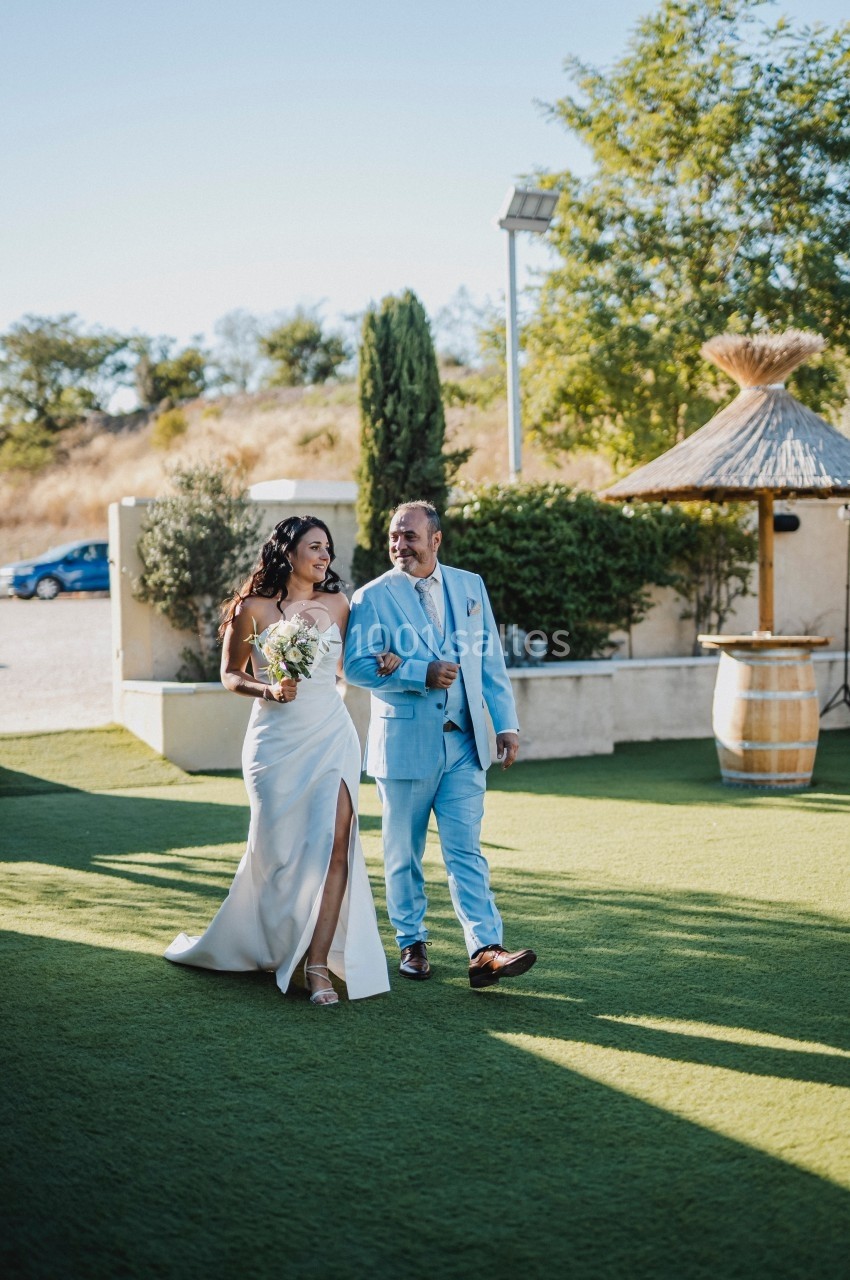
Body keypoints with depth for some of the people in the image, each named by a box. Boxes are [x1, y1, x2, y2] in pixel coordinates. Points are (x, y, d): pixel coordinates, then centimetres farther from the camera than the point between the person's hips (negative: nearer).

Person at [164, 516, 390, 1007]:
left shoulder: (337, 605, 6)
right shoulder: (252, 609, -3)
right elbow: (230, 675, 5)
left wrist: (387, 661, 4)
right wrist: (269, 690, -12)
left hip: (331, 736, 2)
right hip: (275, 740, -2)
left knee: (335, 841, -13)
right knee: (279, 850, 3)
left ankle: (318, 962, -10)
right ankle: (262, 943, 31)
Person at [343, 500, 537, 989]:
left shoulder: (470, 586, 9)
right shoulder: (372, 597, -2)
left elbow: (491, 661, 9)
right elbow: (356, 665, -14)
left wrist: (506, 724, 3)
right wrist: (423, 674, -21)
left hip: (464, 744, 2)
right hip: (404, 743, -2)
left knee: (467, 850, -2)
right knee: (404, 852, 9)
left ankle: (486, 950, -7)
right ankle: (412, 944, 23)